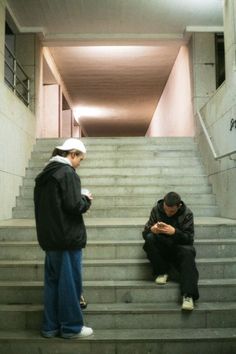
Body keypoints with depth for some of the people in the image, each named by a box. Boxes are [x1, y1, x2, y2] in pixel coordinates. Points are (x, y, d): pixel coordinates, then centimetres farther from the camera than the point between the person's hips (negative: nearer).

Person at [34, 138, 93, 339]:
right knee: (70, 282, 1)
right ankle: (71, 327, 11)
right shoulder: (67, 173, -13)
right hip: (67, 237, -8)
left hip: (49, 237, 9)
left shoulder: (45, 174, 13)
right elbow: (74, 206, -20)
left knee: (52, 281, 13)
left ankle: (50, 326, 21)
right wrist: (87, 200, 0)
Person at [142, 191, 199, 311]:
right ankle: (162, 272, -14)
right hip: (161, 246, 2)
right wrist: (152, 229, -30)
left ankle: (188, 295, -35)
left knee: (188, 253, -34)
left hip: (179, 246, -1)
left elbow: (189, 239, -13)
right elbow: (145, 233, -5)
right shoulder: (156, 210, -5)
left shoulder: (187, 214, -8)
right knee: (149, 238, -29)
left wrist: (175, 232, -33)